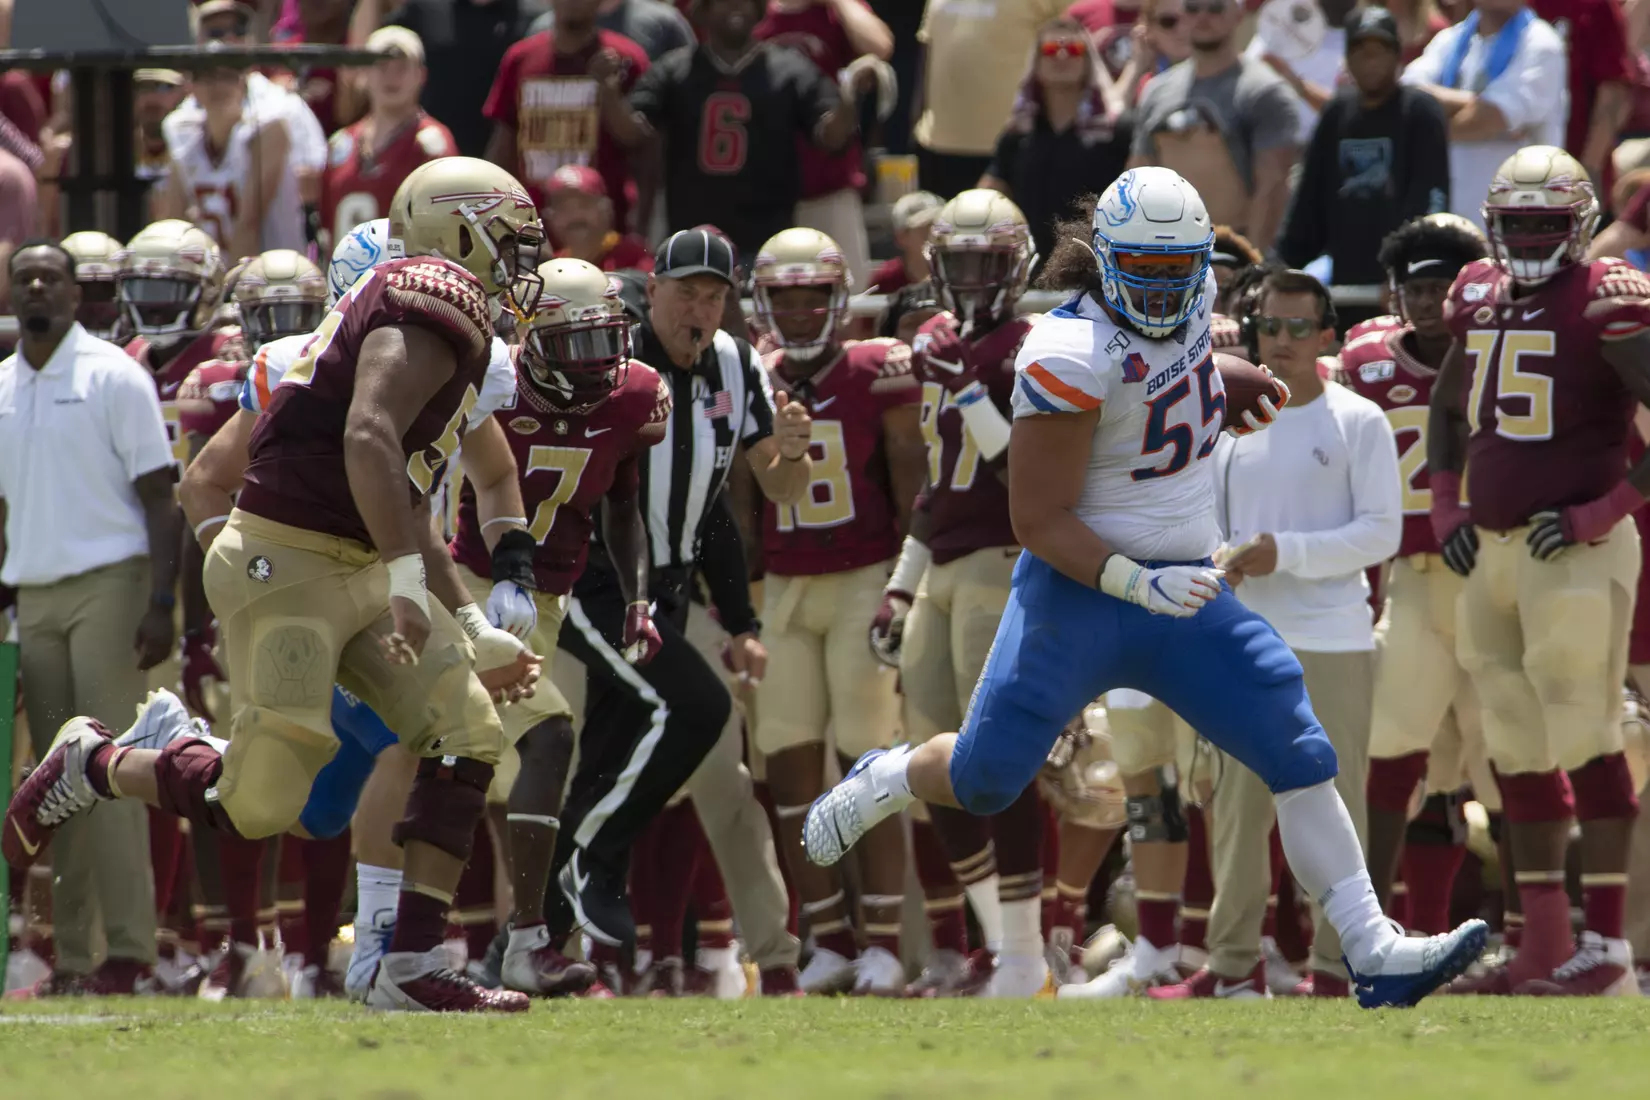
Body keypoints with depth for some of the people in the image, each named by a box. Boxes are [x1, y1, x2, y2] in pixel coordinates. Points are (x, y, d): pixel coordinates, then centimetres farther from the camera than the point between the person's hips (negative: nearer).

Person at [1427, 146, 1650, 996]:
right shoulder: (1480, 298, 12)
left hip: (1574, 549, -8)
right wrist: (1445, 505, 17)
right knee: (1517, 755, 10)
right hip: (1490, 551, 8)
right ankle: (1544, 945, 16)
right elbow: (1447, 405, 29)